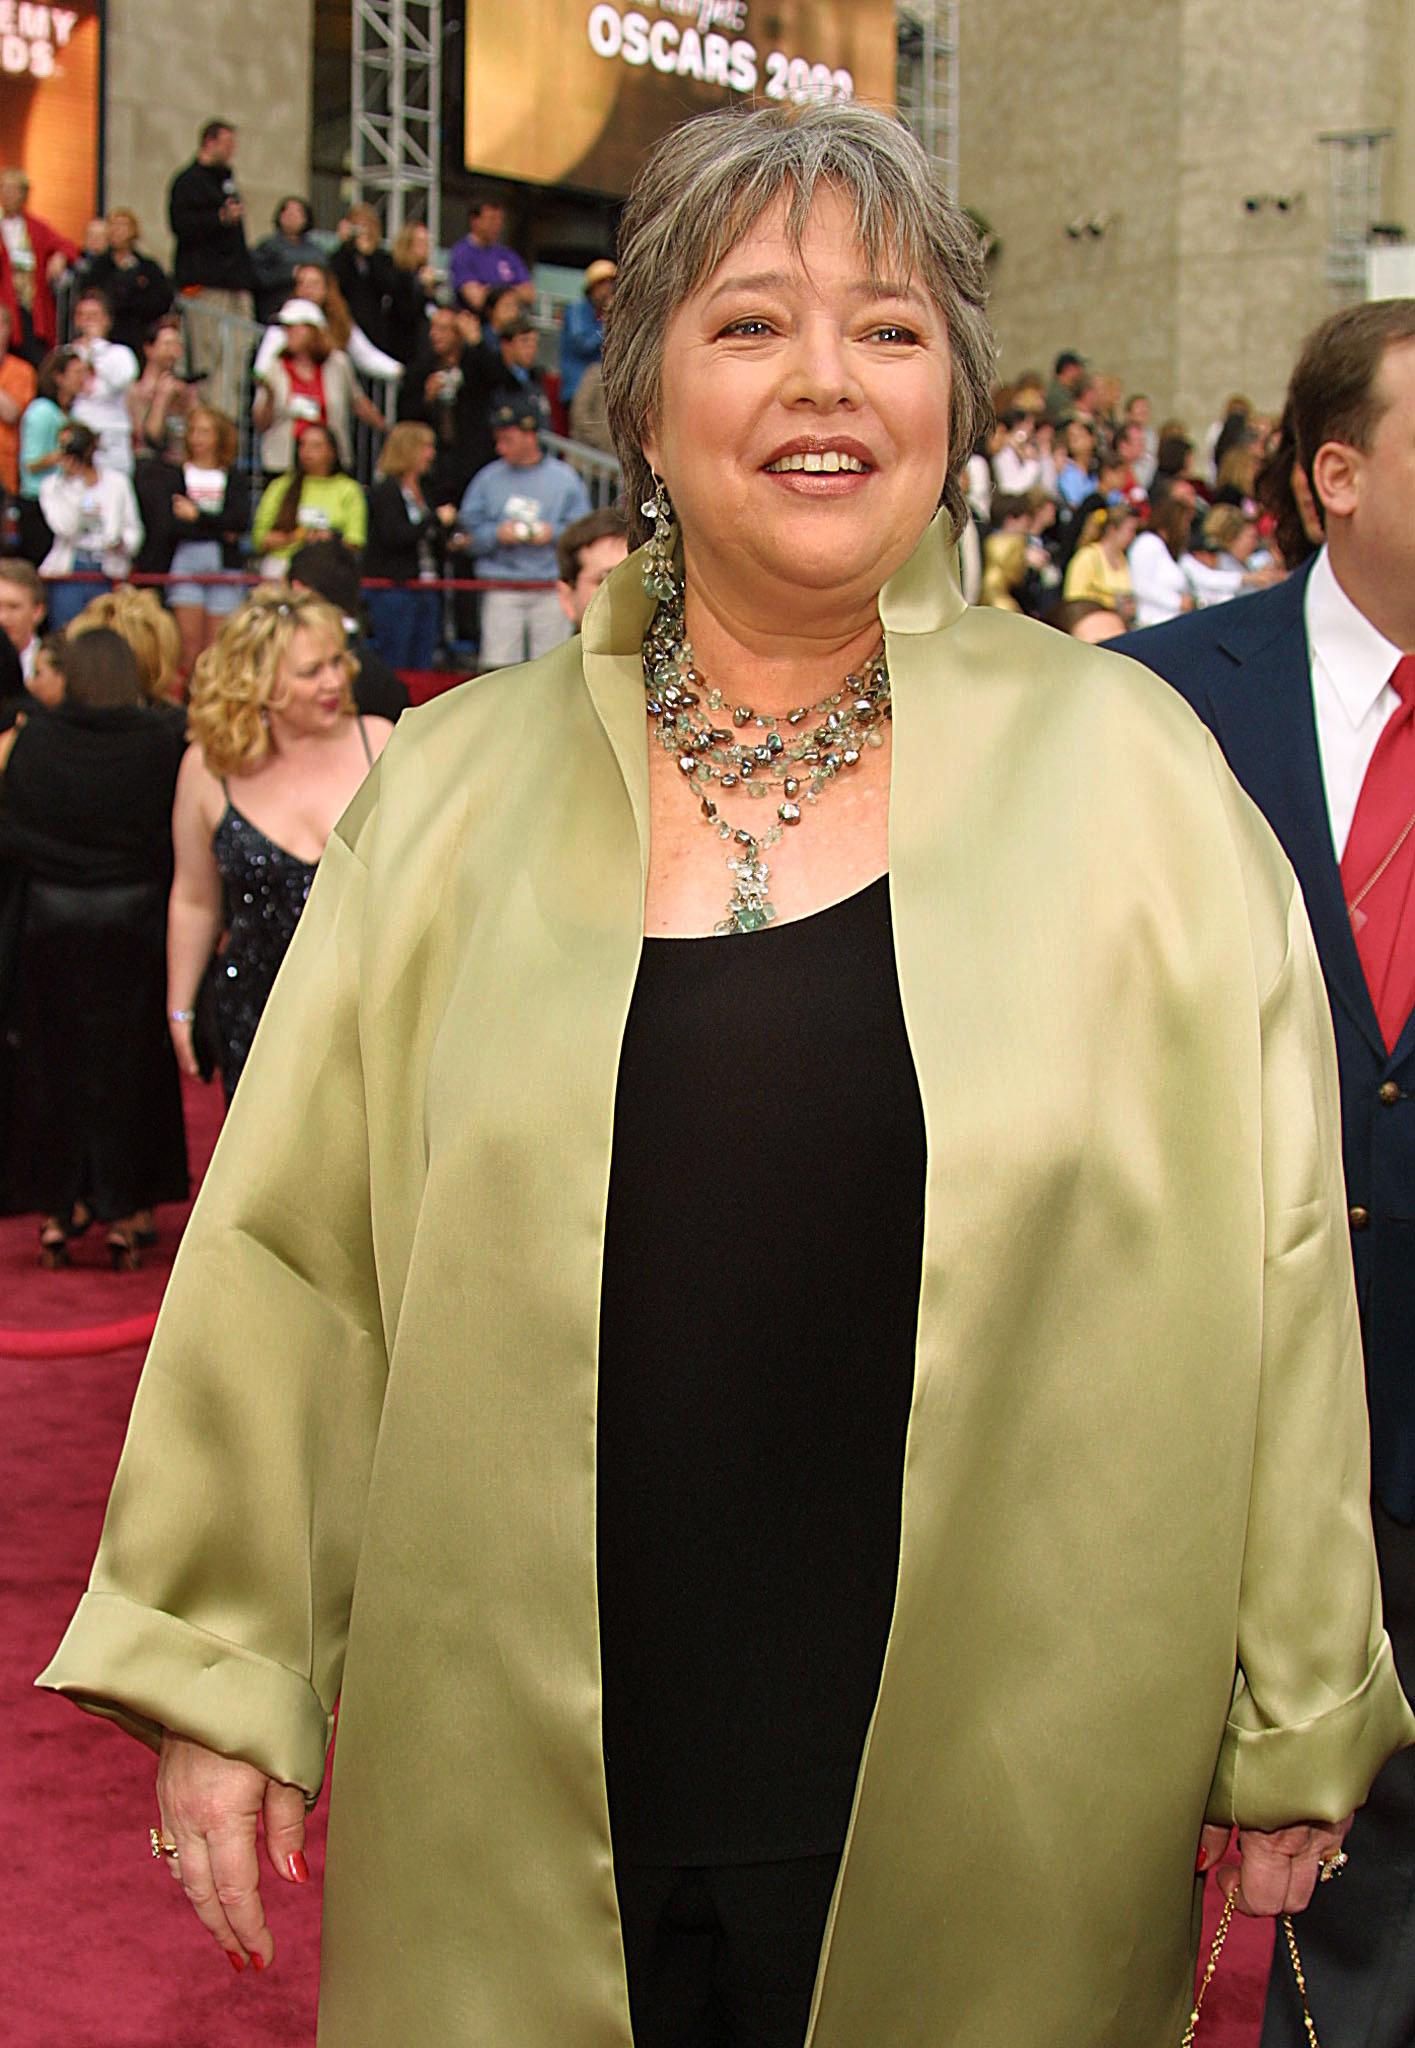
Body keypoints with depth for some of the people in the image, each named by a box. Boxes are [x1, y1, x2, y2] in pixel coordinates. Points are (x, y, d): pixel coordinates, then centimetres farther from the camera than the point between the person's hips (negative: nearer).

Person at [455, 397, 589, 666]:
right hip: (502, 588, 1)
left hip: (550, 590, -1)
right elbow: (468, 528, 7)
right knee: (498, 663, -3)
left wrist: (554, 533, -13)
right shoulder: (488, 478, 8)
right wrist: (496, 534, -10)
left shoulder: (564, 478, 5)